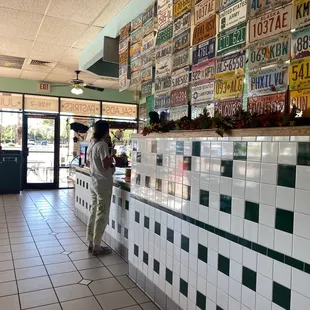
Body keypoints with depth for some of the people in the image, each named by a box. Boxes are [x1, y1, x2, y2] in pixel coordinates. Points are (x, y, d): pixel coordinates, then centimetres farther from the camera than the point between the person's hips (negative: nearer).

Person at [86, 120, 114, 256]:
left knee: (94, 212, 14)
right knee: (102, 215, -1)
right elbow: (106, 164, -23)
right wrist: (111, 158, -5)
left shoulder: (91, 145, 11)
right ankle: (97, 246, 7)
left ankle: (91, 243, 22)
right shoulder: (102, 145, -17)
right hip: (103, 184, -9)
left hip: (94, 183, 9)